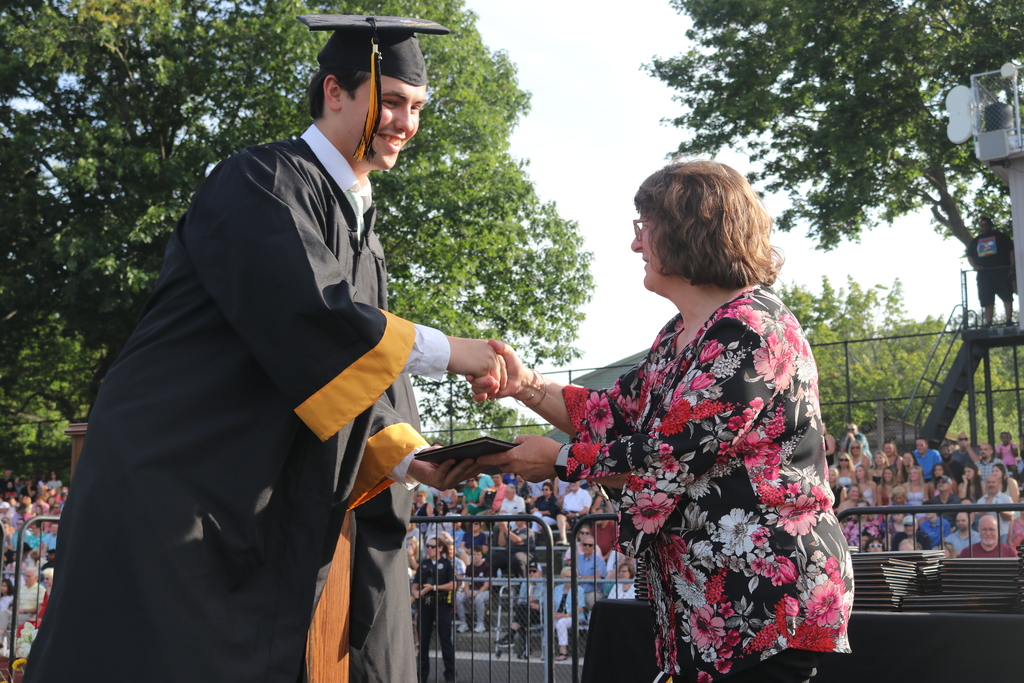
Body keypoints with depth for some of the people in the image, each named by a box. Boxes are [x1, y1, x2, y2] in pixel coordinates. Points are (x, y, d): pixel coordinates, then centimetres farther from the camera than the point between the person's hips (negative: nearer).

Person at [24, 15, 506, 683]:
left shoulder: (361, 226, 17)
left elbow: (361, 376, 15)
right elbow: (306, 317, -23)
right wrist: (445, 351, -17)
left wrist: (408, 458, -1)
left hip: (259, 509, 8)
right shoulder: (263, 182, -9)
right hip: (168, 482, -7)